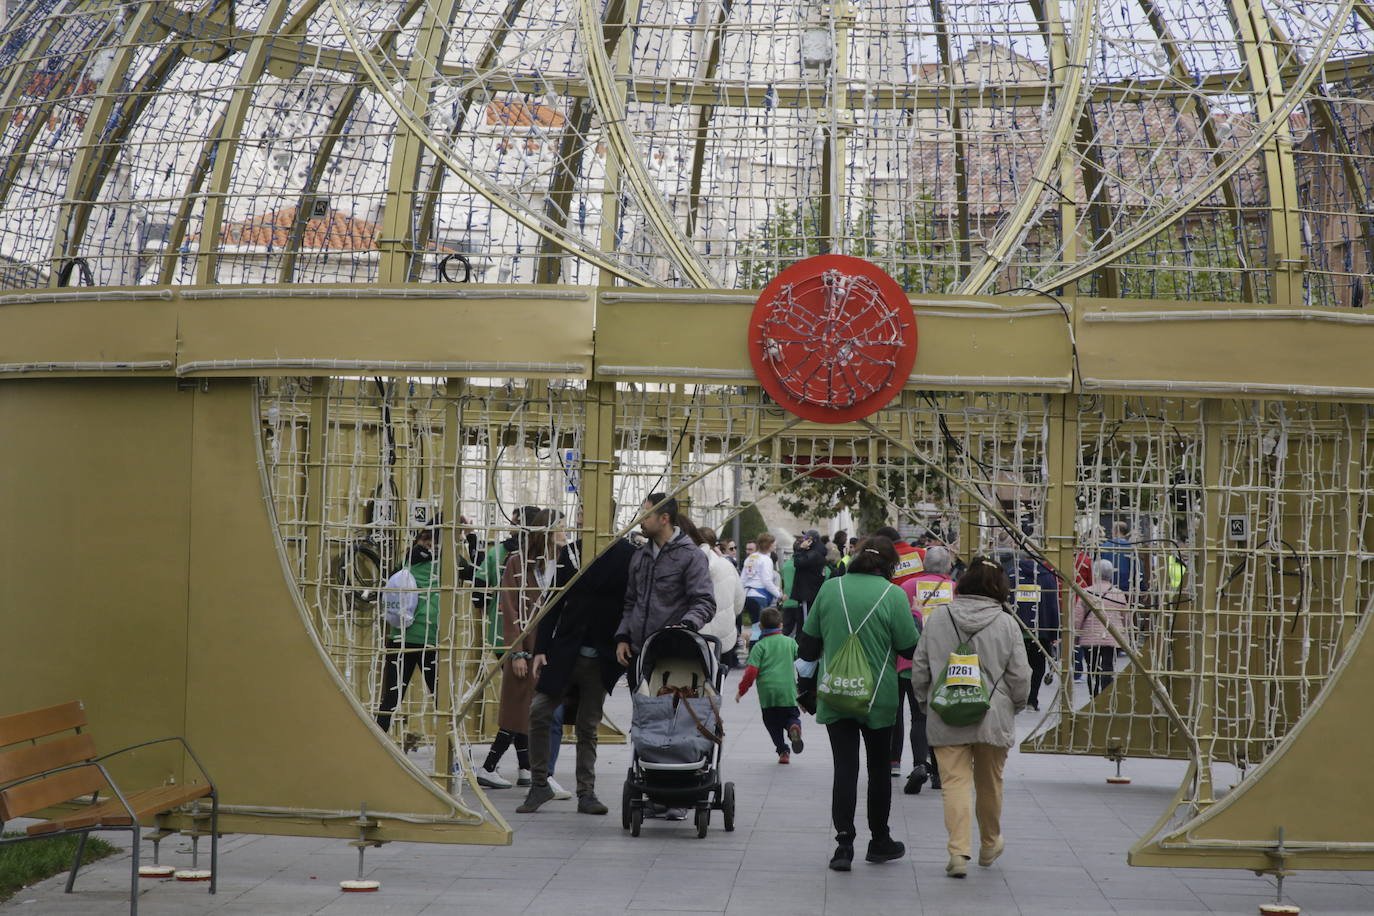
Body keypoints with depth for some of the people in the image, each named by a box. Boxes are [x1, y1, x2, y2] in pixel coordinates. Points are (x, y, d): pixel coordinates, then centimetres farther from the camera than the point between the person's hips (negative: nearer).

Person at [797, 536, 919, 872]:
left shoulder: (830, 589, 0)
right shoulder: (893, 595, -9)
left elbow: (808, 644, 6)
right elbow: (909, 647, -7)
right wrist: (916, 622, 11)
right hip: (878, 697, -1)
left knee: (844, 767, 2)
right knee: (878, 767, 14)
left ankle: (844, 843, -7)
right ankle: (879, 841, 25)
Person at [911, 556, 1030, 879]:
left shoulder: (937, 619, -1)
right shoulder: (1006, 624, -5)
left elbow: (919, 671, 4)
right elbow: (1020, 677, -2)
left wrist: (927, 705, 18)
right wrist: (1011, 708, 16)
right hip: (993, 719, 0)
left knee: (955, 782, -1)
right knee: (990, 784, 17)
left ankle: (959, 851, -15)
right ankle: (989, 845, 34)